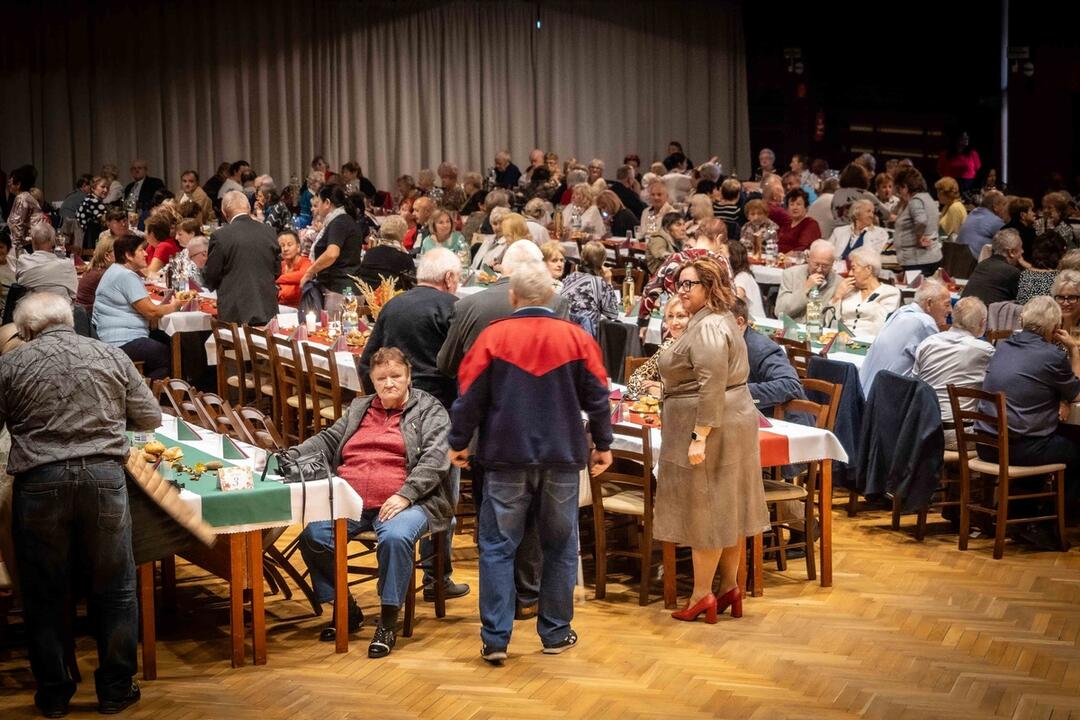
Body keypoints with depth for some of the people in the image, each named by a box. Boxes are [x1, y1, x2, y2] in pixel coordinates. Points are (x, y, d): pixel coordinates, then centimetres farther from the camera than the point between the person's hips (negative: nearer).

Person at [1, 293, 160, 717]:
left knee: (46, 592, 12)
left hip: (39, 480, -1)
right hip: (103, 475, 1)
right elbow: (151, 418, 11)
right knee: (114, 587, 13)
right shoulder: (111, 356, 6)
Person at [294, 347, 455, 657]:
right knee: (312, 535, -21)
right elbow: (327, 440, 21)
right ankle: (344, 609, -1)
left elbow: (434, 457, -5)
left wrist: (405, 495, -18)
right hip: (349, 500, 5)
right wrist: (291, 456, 3)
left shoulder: (430, 410, 8)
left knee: (395, 537, -37)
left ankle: (388, 622, -22)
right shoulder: (359, 408, 25)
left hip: (401, 502, -4)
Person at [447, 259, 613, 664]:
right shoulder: (577, 338, -3)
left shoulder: (493, 337, -7)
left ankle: (495, 638, 0)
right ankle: (556, 633, 18)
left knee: (498, 547, 5)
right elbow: (597, 398, 2)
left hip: (506, 456, -1)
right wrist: (603, 445, 14)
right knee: (559, 548, 13)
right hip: (562, 457, 1)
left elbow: (470, 396, -4)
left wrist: (458, 443, 8)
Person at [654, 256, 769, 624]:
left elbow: (712, 384, -26)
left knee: (704, 510, -3)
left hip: (710, 426, -11)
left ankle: (702, 596, 3)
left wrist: (700, 436, -27)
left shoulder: (709, 327, -19)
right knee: (727, 508, 13)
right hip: (733, 422, 11)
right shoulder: (718, 320, 16)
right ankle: (729, 588, 20)